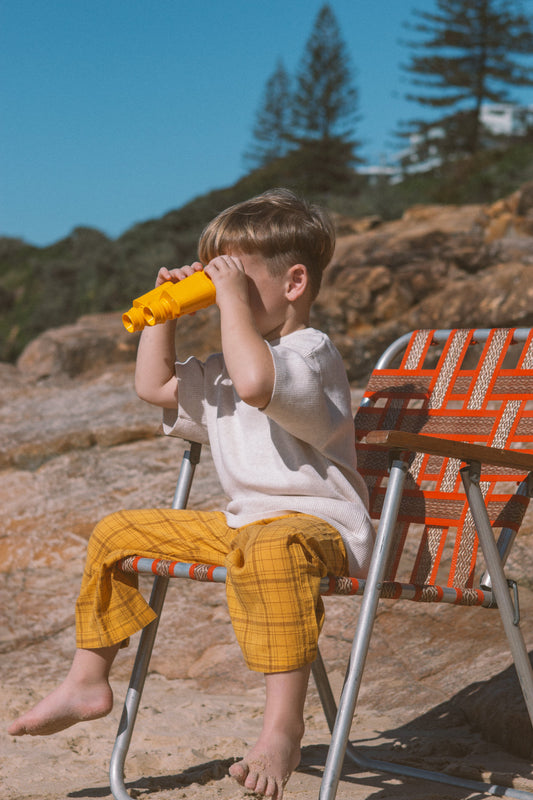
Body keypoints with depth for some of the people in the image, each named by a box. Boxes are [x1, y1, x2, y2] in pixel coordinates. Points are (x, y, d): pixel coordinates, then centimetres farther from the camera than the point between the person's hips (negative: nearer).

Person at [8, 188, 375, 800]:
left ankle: (282, 728, -47)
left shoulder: (310, 351, -14)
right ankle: (87, 681, 21)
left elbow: (255, 381, -37)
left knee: (270, 547, -46)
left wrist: (233, 301, -27)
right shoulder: (226, 366, 18)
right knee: (116, 532, 12)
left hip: (318, 524, -10)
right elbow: (155, 385, 26)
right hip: (240, 522, 10)